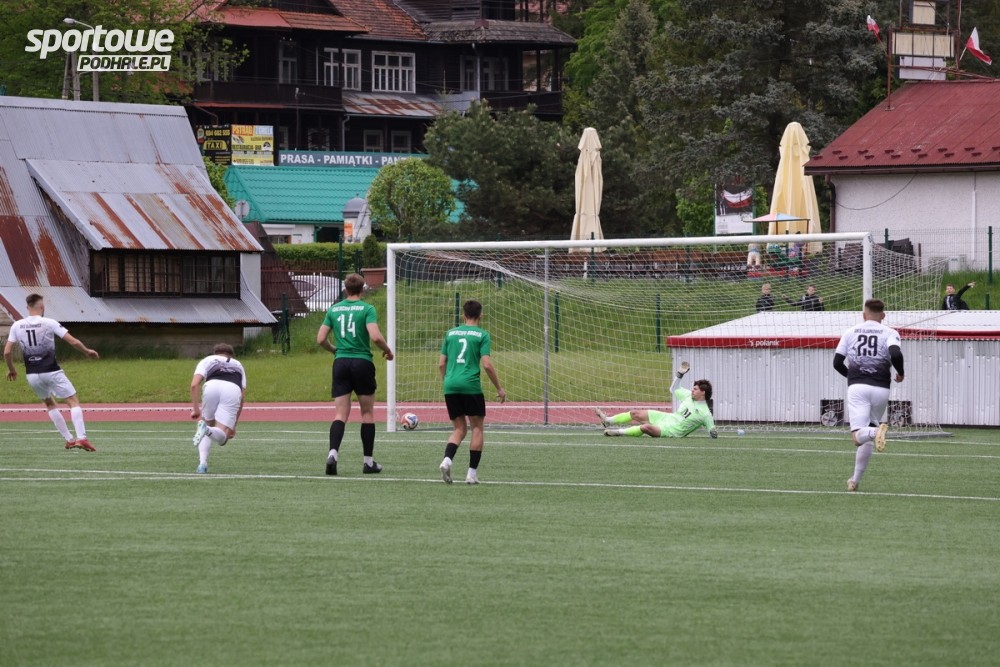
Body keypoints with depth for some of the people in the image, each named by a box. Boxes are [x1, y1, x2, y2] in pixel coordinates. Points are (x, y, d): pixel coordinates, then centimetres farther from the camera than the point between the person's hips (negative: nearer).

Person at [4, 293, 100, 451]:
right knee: (73, 402, 3)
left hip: (32, 375, 4)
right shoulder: (49, 323, -7)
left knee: (50, 404, 24)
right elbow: (73, 341, -8)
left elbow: (7, 351, 0)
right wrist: (87, 351, 10)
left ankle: (69, 440, 20)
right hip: (51, 372, -4)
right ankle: (81, 437, -14)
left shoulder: (17, 326, 1)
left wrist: (11, 369, 18)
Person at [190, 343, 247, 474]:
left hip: (212, 386, 0)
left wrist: (195, 409, 14)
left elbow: (194, 385, 13)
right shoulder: (238, 366, 40)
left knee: (208, 423, 24)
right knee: (221, 437, 2)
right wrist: (233, 425, 34)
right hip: (233, 390, 1)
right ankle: (207, 430, -35)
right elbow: (242, 397, 31)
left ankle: (202, 463, 3)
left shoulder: (208, 360, 32)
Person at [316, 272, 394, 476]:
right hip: (362, 362, -3)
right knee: (367, 413, 10)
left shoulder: (333, 309, 8)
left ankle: (333, 453, -22)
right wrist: (387, 351, 2)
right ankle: (368, 461, 13)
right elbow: (375, 336, -16)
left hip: (341, 362, 3)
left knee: (340, 414, 1)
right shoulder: (367, 309, -4)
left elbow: (321, 339, 7)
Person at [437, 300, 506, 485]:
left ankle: (447, 460, -14)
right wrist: (499, 388, 1)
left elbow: (441, 363, 13)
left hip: (451, 386, 4)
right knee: (477, 427, 9)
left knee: (459, 429, 12)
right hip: (471, 386, -4)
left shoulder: (451, 333, 13)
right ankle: (472, 473, 4)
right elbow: (487, 365, -8)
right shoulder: (482, 335, 0)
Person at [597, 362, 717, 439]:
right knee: (635, 413, 7)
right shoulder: (689, 396, 6)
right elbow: (674, 389, 20)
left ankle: (618, 432, -22)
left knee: (646, 427, -36)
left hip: (671, 430, -8)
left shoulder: (705, 414, -14)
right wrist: (680, 374, 8)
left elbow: (712, 431, -10)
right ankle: (607, 420, 25)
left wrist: (713, 433, -34)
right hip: (666, 418, 8)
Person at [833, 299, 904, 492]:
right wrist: (900, 373, 6)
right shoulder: (889, 333, 5)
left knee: (858, 436, -11)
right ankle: (856, 480, 16)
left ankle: (876, 431, -44)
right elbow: (896, 354, -14)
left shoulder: (851, 332, 12)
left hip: (857, 388, -1)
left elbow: (837, 362, 11)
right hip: (880, 389, 1)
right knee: (867, 440, 15)